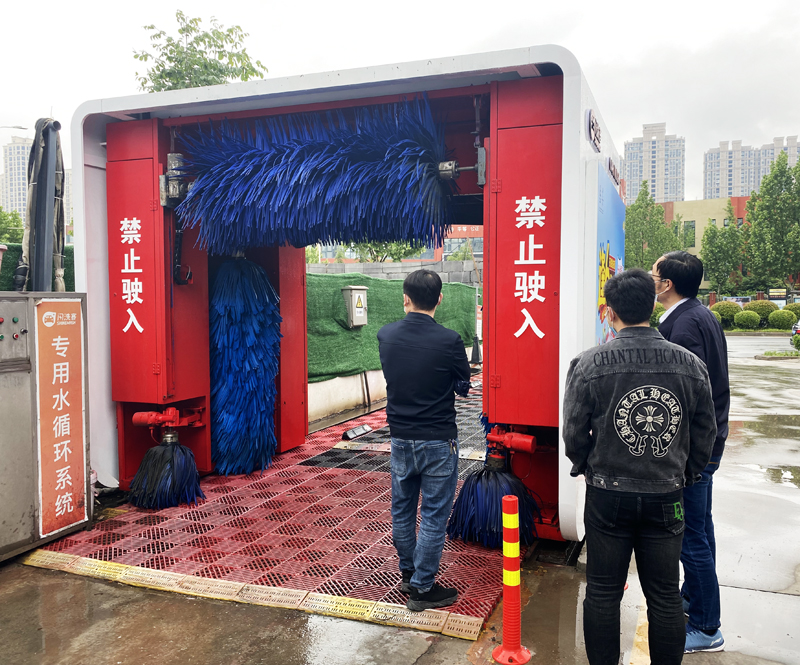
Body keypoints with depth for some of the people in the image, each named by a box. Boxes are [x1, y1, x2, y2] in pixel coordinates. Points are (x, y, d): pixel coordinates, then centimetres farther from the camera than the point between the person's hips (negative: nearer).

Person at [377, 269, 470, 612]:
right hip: (438, 442, -4)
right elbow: (464, 387, -3)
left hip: (400, 439, 5)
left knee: (402, 511, 19)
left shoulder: (385, 335, -6)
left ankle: (409, 573, 36)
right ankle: (422, 589, 16)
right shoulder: (449, 341, -18)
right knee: (434, 516, 7)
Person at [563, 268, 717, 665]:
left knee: (602, 593, 13)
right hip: (666, 497, 2)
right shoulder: (690, 364, -5)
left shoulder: (589, 364, -12)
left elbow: (574, 433, -6)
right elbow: (705, 432, 3)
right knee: (665, 596, 15)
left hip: (608, 495, -2)